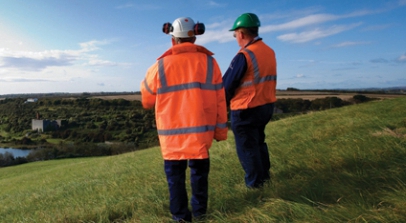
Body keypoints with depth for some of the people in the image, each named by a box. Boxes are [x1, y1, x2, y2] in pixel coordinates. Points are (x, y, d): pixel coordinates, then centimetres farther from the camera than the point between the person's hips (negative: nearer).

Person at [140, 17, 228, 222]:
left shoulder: (160, 66, -4)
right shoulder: (209, 62, 0)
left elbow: (147, 100, 7)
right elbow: (219, 101, 1)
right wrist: (220, 130, 9)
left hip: (172, 132, -1)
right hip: (201, 130, 2)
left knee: (175, 173, 15)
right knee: (199, 170, 20)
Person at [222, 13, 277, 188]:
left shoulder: (244, 55, -19)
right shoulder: (270, 52, 4)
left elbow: (227, 85, -13)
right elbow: (265, 80, 10)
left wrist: (224, 104, 3)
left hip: (246, 109, -8)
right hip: (267, 106, 8)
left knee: (247, 146, 9)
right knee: (258, 141, 25)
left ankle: (255, 181, 21)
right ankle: (264, 173, 36)